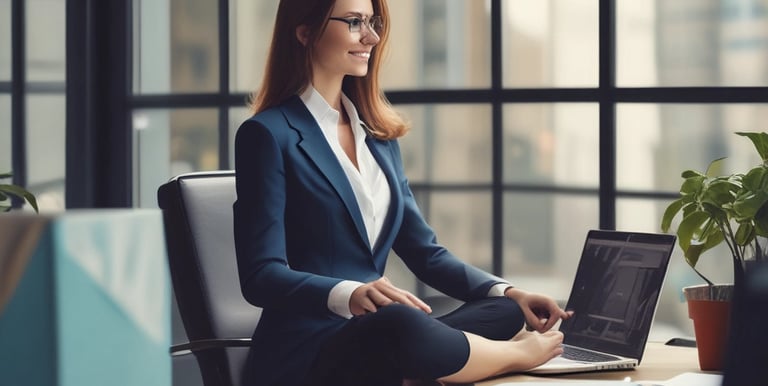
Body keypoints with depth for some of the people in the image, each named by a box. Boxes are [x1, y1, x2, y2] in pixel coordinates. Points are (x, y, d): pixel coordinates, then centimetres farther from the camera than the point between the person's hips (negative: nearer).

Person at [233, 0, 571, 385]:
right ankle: (519, 353, -9)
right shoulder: (269, 135, -5)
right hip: (303, 354, -6)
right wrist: (348, 294, -31)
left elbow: (424, 251, 18)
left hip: (373, 337, 6)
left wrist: (508, 293, 2)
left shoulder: (376, 132, 18)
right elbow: (261, 275, -13)